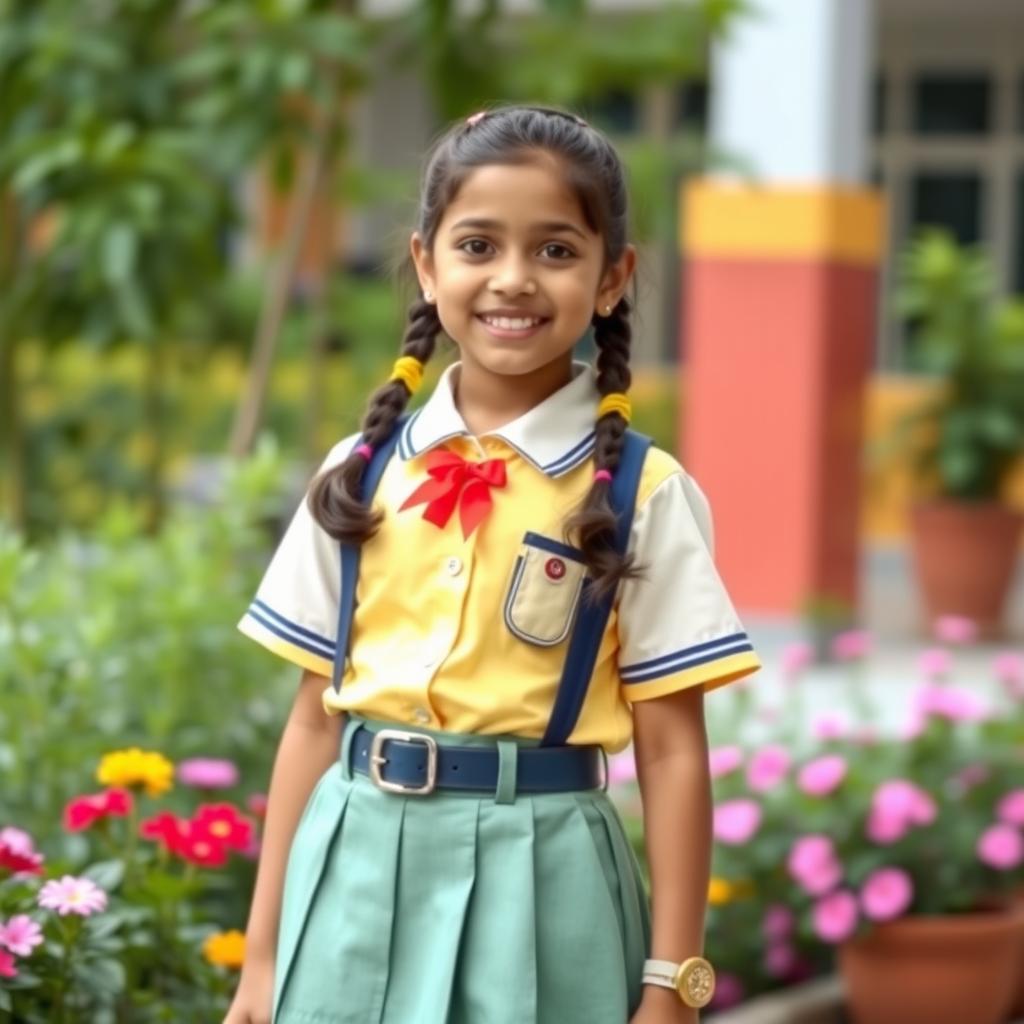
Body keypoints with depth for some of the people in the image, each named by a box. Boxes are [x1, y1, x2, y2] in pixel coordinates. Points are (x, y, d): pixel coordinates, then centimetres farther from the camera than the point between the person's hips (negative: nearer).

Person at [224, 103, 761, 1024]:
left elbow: (672, 752, -4)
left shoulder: (643, 495, -5)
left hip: (539, 881, -2)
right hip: (360, 871, 3)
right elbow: (315, 716, 7)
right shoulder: (360, 474, 4)